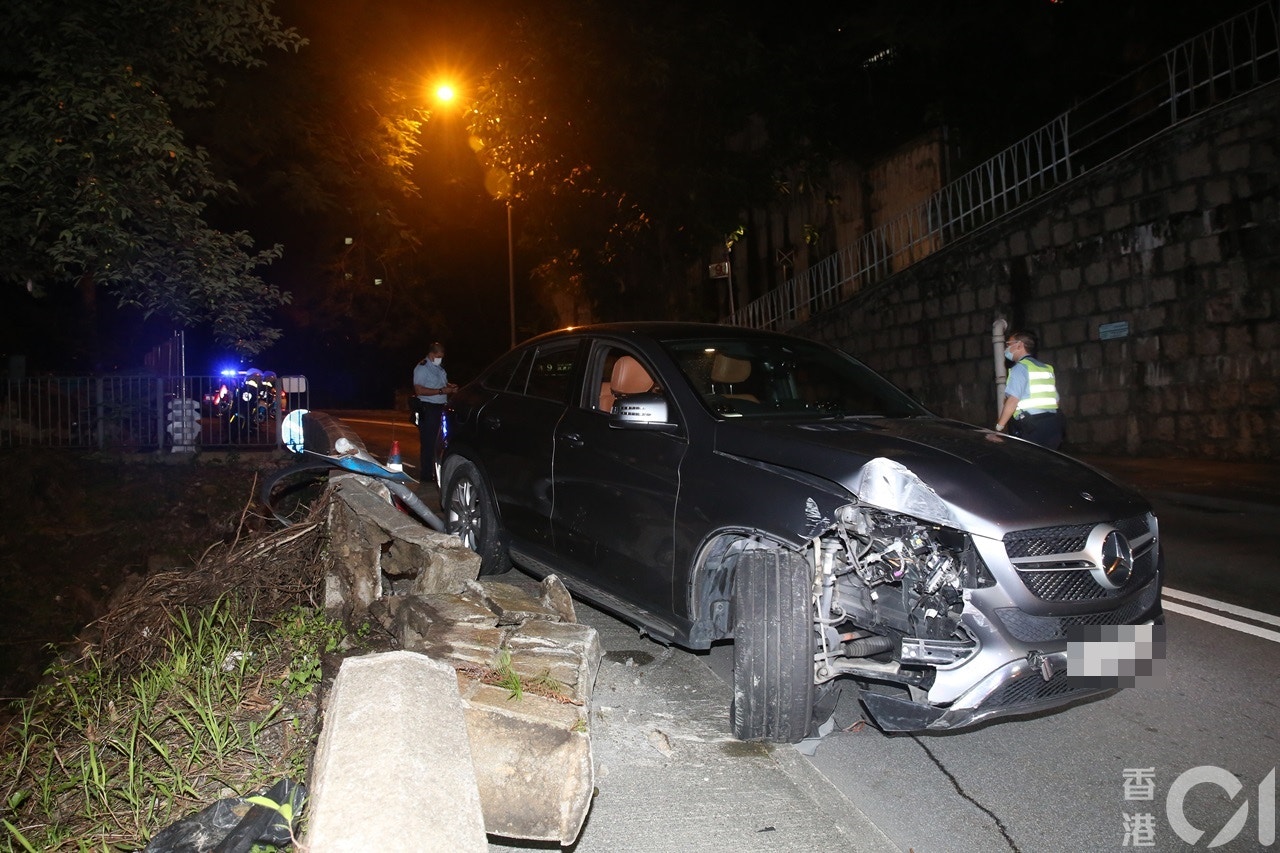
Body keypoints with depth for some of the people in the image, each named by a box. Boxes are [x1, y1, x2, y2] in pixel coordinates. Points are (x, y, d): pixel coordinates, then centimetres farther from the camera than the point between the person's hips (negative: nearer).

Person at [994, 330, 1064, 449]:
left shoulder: (1020, 367, -6)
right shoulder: (1047, 368, 19)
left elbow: (1013, 400, -16)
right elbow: (1055, 399, 20)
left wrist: (999, 427, -14)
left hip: (1030, 426, -8)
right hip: (1053, 423, 8)